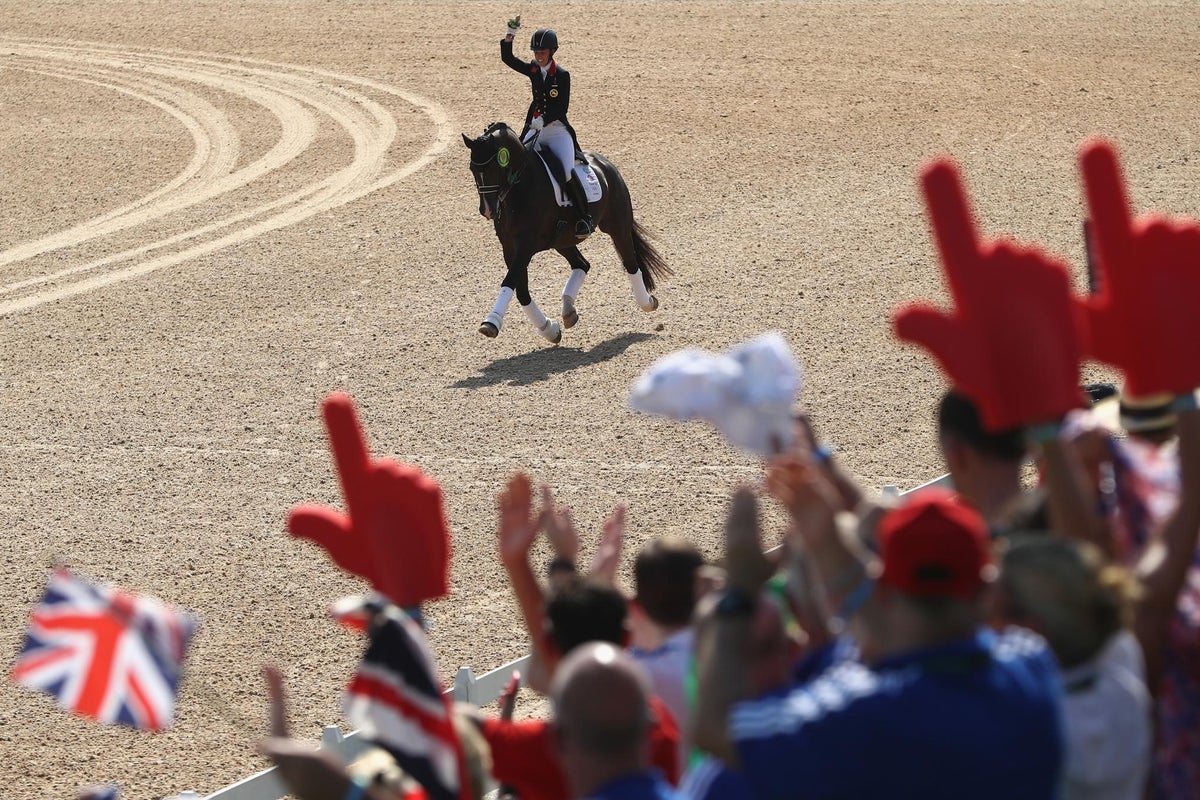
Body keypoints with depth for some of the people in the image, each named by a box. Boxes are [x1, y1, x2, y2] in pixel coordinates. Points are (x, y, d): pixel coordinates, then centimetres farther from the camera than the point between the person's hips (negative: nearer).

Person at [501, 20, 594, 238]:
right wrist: (509, 35, -9)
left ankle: (586, 218, -16)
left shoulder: (562, 75, -9)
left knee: (567, 173, -21)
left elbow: (562, 108, -13)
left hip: (558, 130, -6)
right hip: (535, 129, 6)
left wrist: (544, 120, -27)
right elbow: (507, 58, 4)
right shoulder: (533, 69, 6)